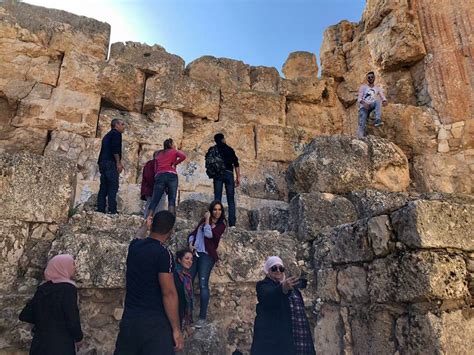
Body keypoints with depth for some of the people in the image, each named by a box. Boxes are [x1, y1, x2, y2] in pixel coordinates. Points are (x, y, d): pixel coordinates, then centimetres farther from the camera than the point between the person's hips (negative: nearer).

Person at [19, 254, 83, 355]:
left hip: (39, 344, 7)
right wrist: (78, 337, 0)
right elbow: (72, 320, -19)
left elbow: (24, 316, 11)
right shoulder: (68, 288, -15)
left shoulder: (42, 288, 5)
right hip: (61, 346, -6)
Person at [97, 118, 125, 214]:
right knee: (113, 187, -14)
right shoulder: (116, 133, 1)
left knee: (103, 188, 6)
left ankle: (100, 210, 2)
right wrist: (118, 162, -16)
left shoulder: (107, 135, 28)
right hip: (111, 163, -9)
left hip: (103, 163, 9)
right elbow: (115, 148, -14)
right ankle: (112, 210, -20)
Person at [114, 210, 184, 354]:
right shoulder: (163, 253, -16)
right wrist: (176, 329, -13)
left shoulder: (134, 245, 3)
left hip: (129, 318, 7)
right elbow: (169, 293, -18)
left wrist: (146, 225, 47)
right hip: (155, 322, -7)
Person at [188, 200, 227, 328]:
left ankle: (202, 317, -5)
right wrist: (190, 244, -1)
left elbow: (209, 235, -15)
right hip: (194, 253, 5)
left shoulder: (221, 225, 0)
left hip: (206, 255, -4)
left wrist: (207, 220, -6)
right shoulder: (204, 220, 16)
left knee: (203, 284, -11)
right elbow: (193, 233, 16)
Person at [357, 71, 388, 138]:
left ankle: (378, 120, -45)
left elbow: (382, 97, 4)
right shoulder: (363, 87, 10)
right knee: (362, 125, -23)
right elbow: (359, 99, -2)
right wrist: (364, 103, -24)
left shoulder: (378, 88, 17)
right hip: (363, 107, -2)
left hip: (372, 106, 2)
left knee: (378, 101, -32)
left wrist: (384, 101, -22)